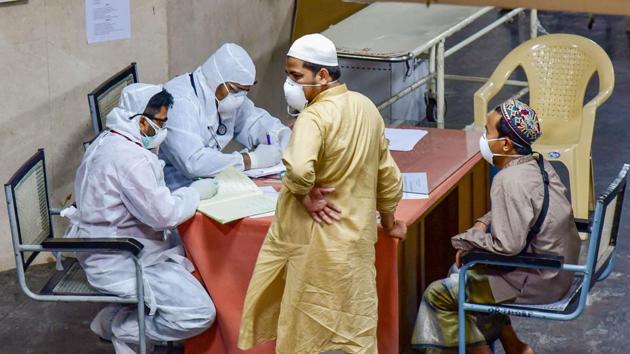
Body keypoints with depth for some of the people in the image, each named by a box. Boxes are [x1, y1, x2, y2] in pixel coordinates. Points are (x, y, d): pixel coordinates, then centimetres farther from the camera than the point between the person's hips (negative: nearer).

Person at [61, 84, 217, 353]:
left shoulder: (108, 142, 9)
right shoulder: (128, 157, -24)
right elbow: (161, 214, -23)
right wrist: (195, 192, -7)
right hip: (118, 263, -11)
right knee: (200, 314, -15)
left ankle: (125, 313, 15)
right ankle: (120, 326, 0)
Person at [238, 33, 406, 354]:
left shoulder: (315, 116, -20)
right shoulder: (366, 107, 5)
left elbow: (298, 170, -39)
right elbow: (388, 174, 13)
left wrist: (306, 198, -19)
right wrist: (389, 222, 25)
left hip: (316, 240, -7)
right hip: (354, 237, 7)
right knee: (353, 328, 12)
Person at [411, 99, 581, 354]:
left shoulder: (511, 181, -26)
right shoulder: (536, 163, 3)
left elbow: (507, 245, -30)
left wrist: (467, 239, -14)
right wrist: (483, 224, 5)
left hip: (535, 281, -10)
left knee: (437, 295, -5)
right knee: (462, 270, 26)